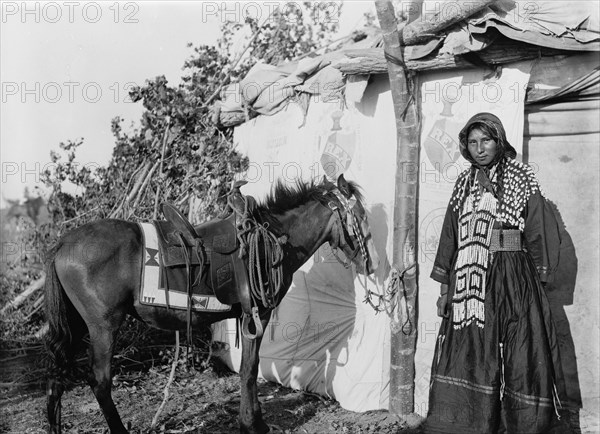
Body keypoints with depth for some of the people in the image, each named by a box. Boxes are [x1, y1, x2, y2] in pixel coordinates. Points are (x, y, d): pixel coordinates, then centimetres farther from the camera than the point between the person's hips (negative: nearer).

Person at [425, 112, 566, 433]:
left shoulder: (522, 179, 2)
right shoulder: (463, 184, 13)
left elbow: (542, 233, -1)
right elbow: (449, 238, 13)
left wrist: (534, 282, -5)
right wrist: (444, 288, 10)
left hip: (513, 282, -3)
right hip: (467, 283, 4)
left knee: (517, 359, -1)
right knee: (464, 358, 3)